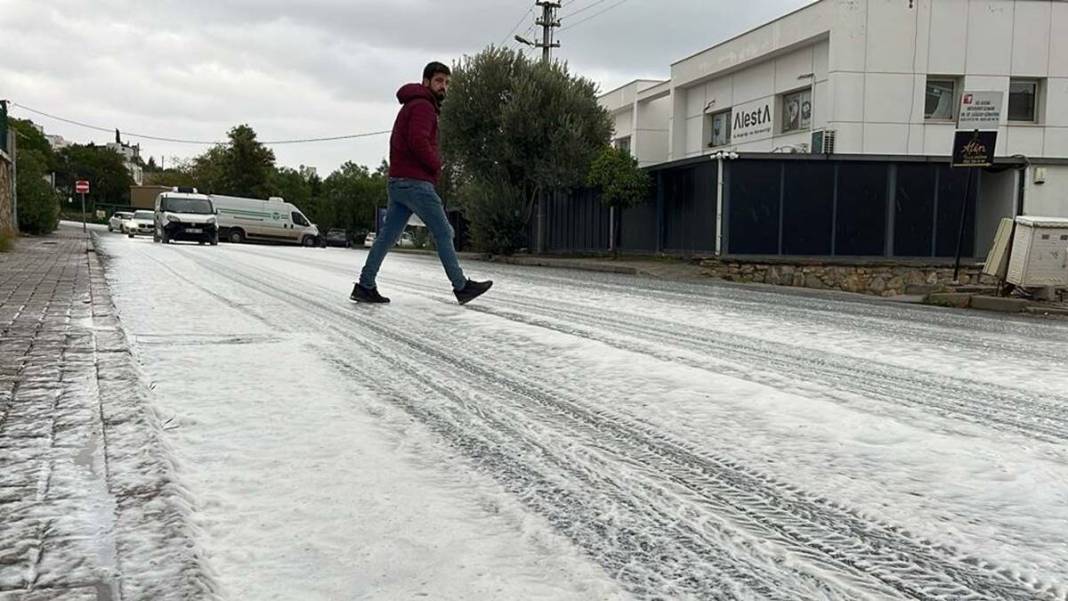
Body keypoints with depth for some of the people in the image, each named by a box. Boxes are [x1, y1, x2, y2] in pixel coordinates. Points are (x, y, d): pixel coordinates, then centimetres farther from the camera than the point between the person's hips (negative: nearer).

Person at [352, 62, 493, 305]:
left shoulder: (411, 106, 23)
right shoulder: (423, 105, -9)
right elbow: (418, 141, -24)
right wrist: (437, 164, -9)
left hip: (398, 182, 10)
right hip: (416, 182, -10)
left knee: (387, 236, 7)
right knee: (443, 233, -3)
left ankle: (365, 287, 6)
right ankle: (461, 286, 1)